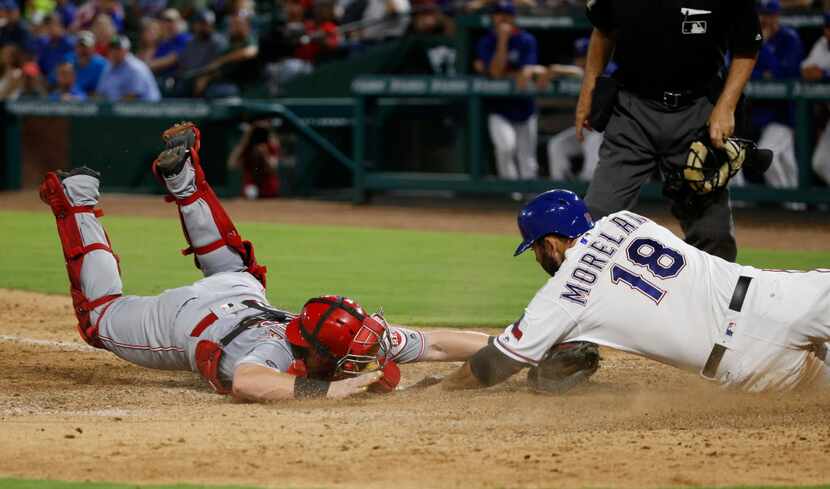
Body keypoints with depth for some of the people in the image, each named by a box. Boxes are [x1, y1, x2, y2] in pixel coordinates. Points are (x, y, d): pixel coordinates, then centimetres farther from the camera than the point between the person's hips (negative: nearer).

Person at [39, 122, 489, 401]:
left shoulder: (365, 336, -32)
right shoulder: (278, 352, -49)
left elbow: (439, 344, -30)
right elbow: (246, 384, -70)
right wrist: (330, 390, -68)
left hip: (244, 297, 5)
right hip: (182, 316, -5)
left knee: (235, 270, 42)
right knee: (99, 314, 23)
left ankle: (183, 176, 42)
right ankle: (76, 205, 32)